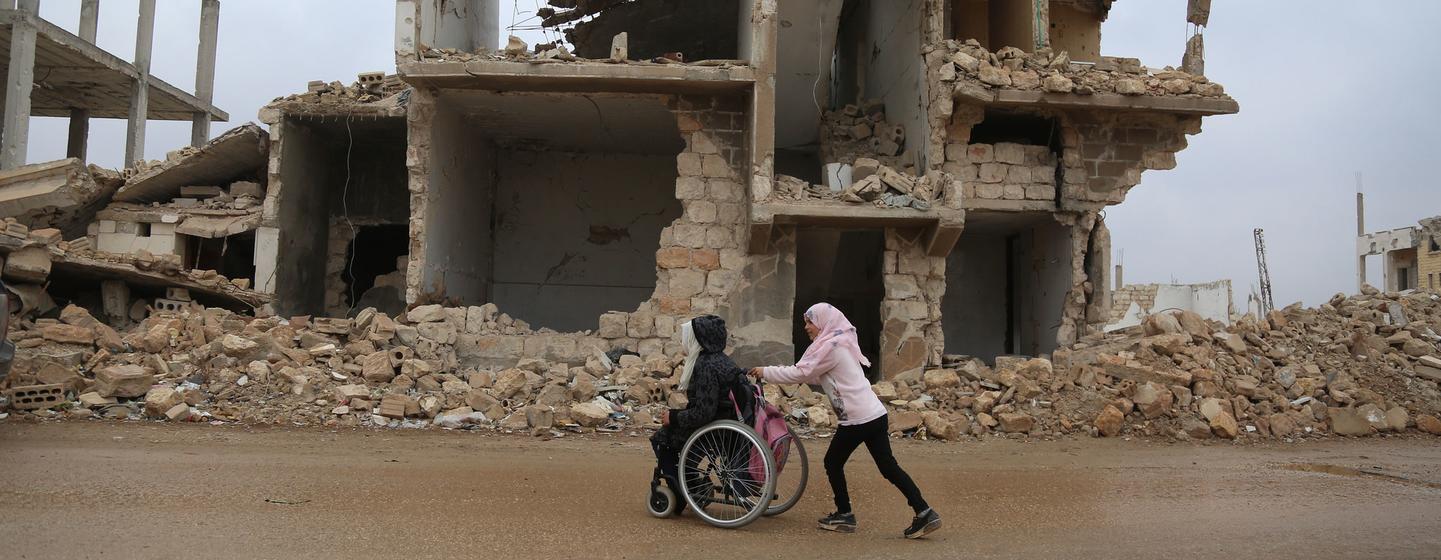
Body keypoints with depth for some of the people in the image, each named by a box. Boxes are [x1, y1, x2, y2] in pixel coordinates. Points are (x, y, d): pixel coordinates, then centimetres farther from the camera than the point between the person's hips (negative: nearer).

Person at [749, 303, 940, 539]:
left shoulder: (831, 346, -11)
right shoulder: (842, 342, 19)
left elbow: (801, 372, -11)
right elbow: (816, 377, 21)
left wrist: (766, 372, -2)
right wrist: (777, 371, 15)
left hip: (857, 419, -9)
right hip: (875, 413, 9)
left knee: (833, 462, 9)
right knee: (888, 466, 8)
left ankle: (844, 515, 18)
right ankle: (925, 513, 5)